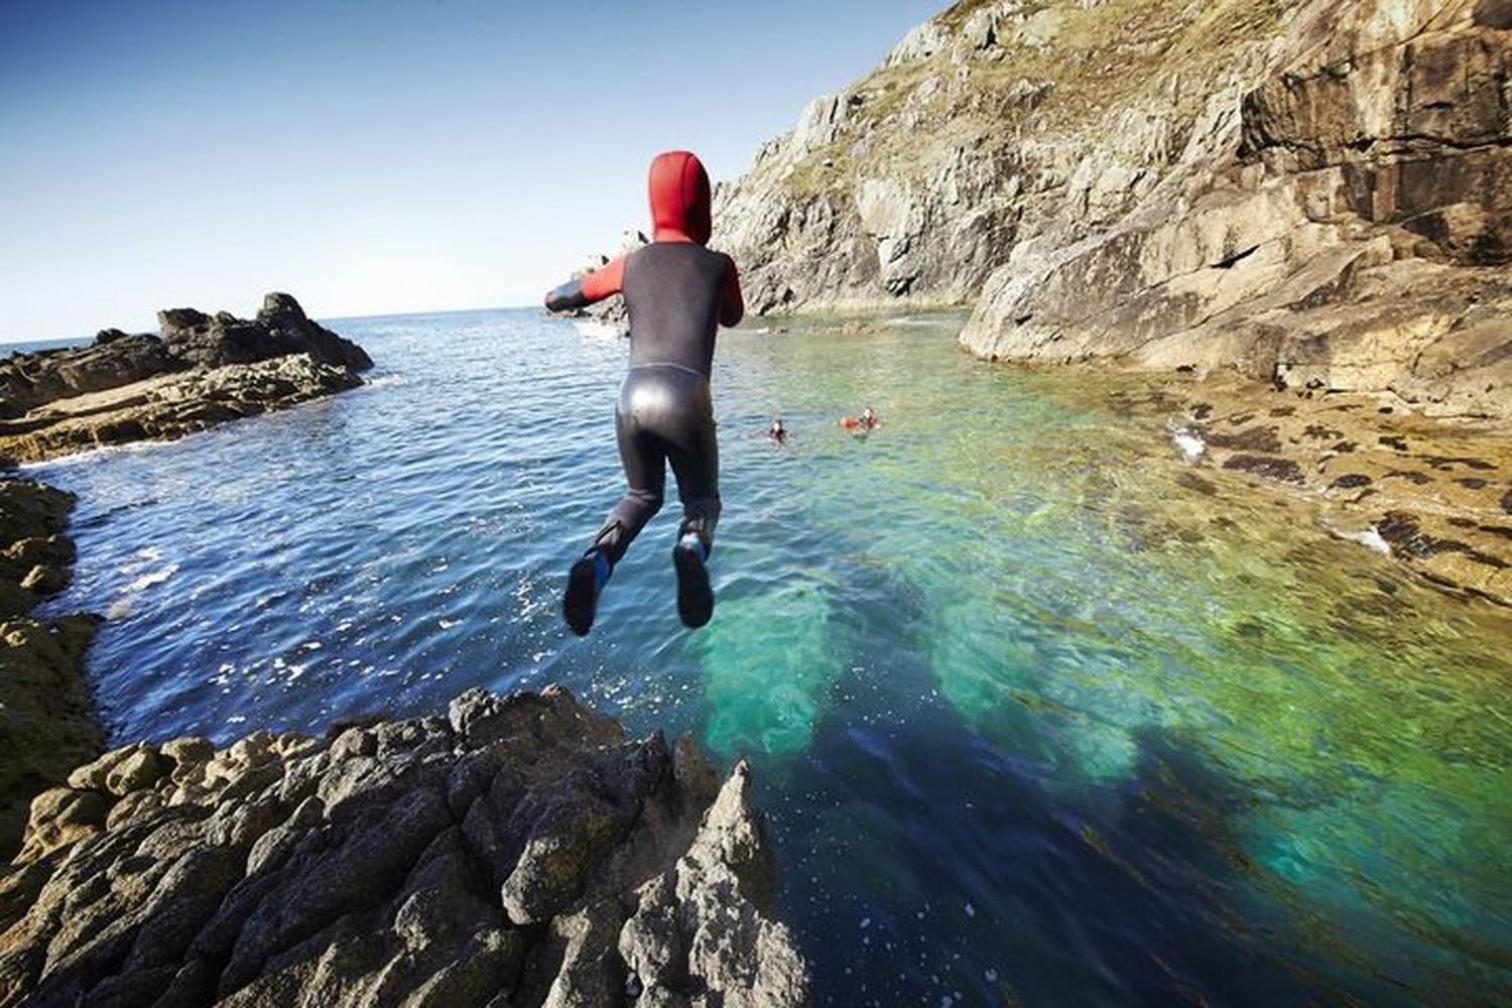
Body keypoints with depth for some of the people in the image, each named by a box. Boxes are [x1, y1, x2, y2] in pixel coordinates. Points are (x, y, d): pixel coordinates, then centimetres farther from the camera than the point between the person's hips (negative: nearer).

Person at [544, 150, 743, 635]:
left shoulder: (630, 263, 14)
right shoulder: (719, 264, 10)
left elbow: (555, 300, 25)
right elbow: (733, 317, 31)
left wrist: (584, 282, 45)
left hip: (633, 397, 3)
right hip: (687, 400, -2)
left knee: (642, 495, 26)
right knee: (702, 499, 19)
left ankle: (597, 560, -4)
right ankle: (692, 547, -17)